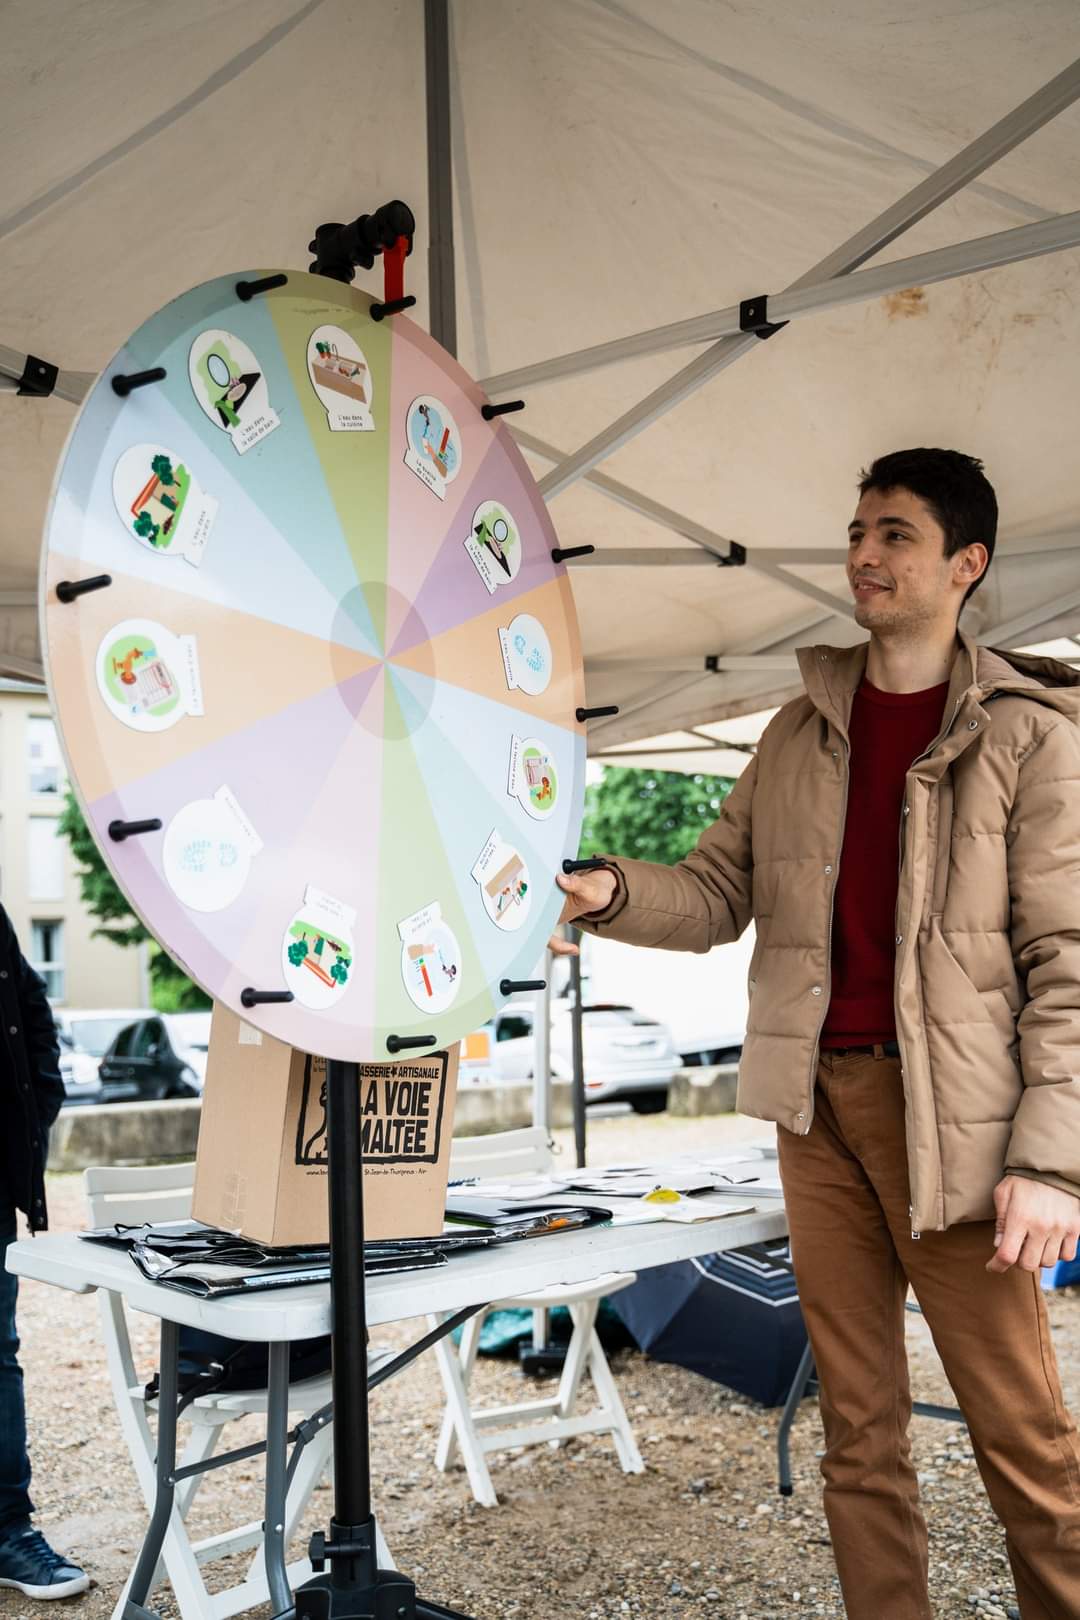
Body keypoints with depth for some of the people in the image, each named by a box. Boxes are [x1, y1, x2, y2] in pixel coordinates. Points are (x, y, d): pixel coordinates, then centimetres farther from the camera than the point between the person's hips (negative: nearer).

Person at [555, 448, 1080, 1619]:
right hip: (818, 1102, 4)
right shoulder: (801, 731, 12)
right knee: (858, 1423, 13)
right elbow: (719, 890, 10)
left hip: (953, 1113, -4)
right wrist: (613, 894, -10)